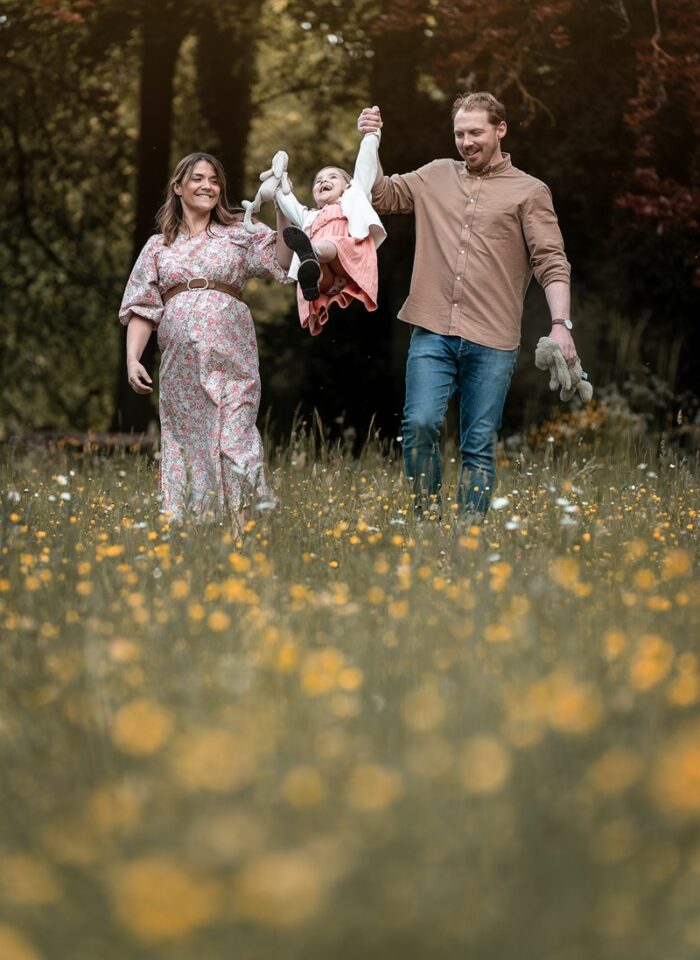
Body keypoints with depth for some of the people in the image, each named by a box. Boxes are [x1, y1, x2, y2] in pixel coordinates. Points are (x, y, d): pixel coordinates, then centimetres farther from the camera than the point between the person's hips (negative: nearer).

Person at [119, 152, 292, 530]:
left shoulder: (239, 234, 12)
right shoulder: (158, 246, 17)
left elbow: (282, 261, -2)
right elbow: (142, 307, 13)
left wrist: (282, 209, -11)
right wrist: (132, 358, 1)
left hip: (229, 356, -2)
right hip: (180, 359, 2)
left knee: (233, 439, -10)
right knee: (187, 440, 0)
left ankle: (240, 531, -13)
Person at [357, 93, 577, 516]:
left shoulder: (530, 191, 5)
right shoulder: (436, 176, 15)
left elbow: (552, 262, -1)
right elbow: (383, 196, 17)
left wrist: (561, 323, -14)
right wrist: (369, 145, 3)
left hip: (493, 342, -2)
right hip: (433, 334, 2)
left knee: (479, 445, 1)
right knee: (421, 423, -14)